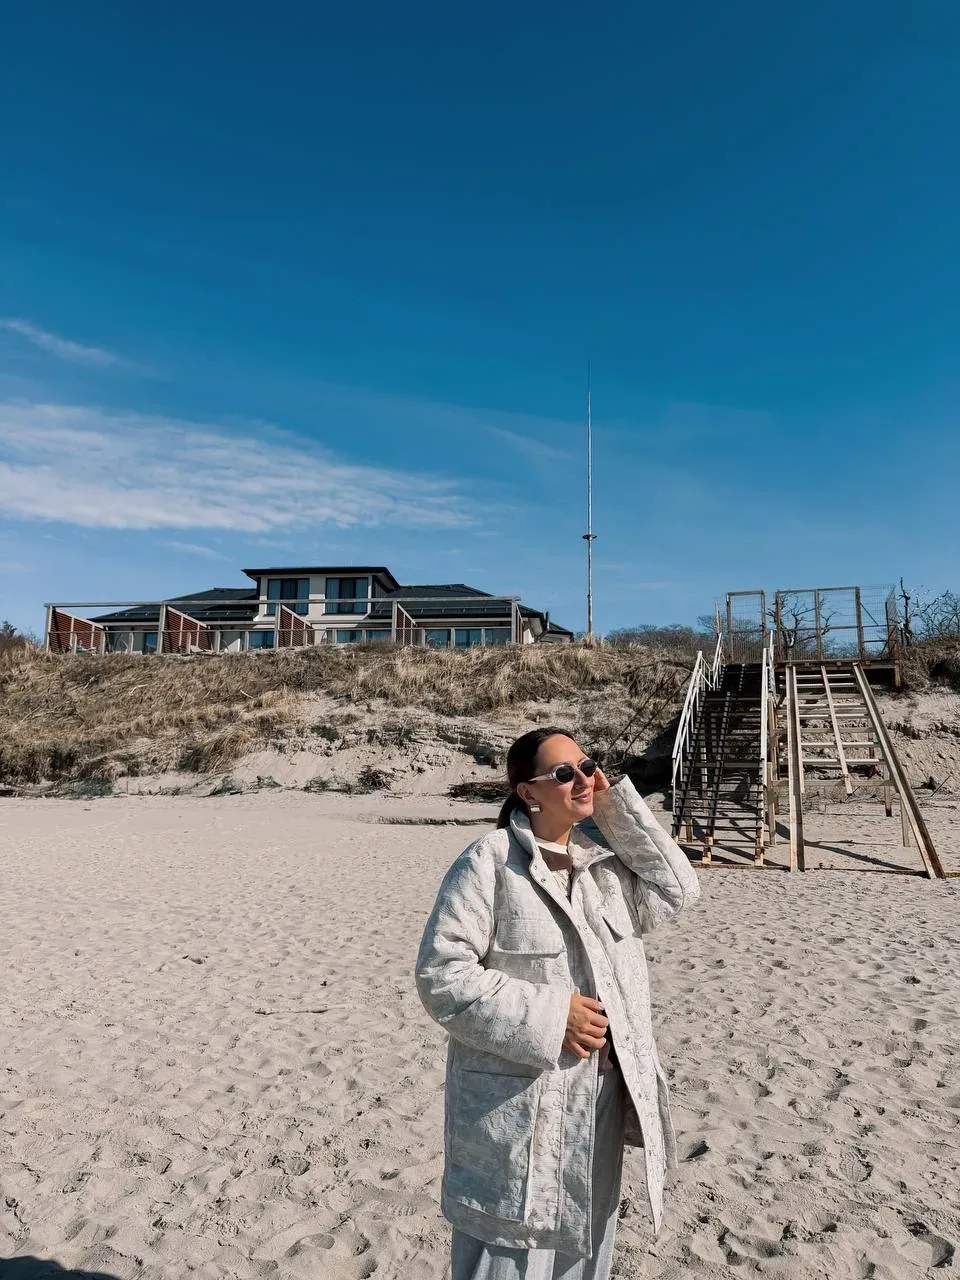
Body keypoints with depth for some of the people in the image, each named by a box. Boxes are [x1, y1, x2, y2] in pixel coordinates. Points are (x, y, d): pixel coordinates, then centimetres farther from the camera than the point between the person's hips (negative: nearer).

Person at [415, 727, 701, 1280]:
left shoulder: (603, 861, 4)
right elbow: (442, 974, -19)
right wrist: (547, 1016, -23)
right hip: (519, 1104, -6)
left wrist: (618, 804, -8)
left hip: (601, 1099, 7)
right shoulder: (488, 863, -18)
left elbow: (677, 889, -3)